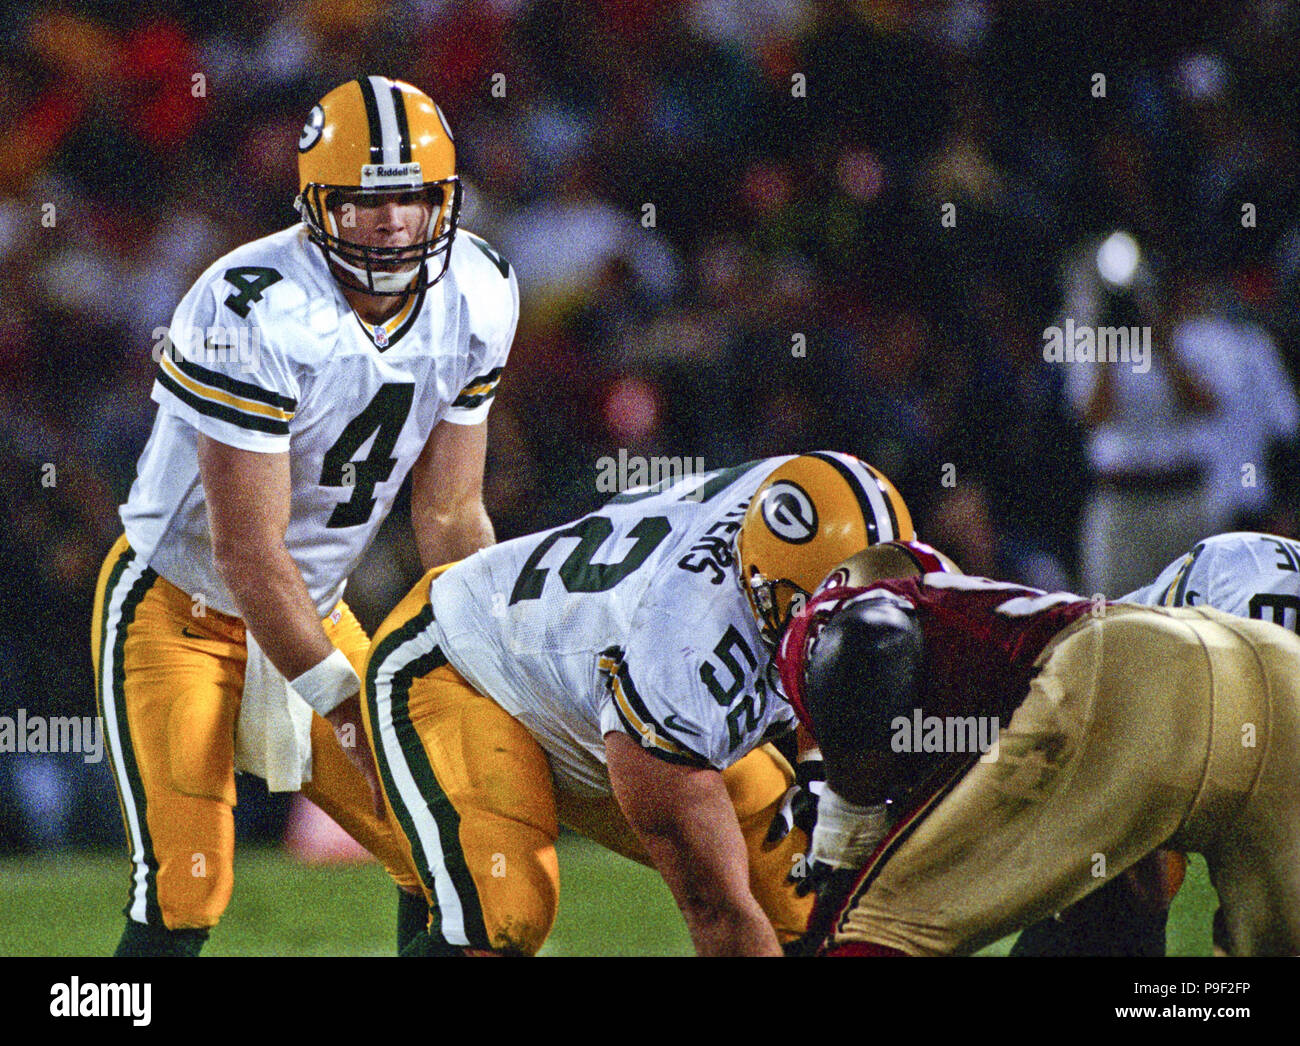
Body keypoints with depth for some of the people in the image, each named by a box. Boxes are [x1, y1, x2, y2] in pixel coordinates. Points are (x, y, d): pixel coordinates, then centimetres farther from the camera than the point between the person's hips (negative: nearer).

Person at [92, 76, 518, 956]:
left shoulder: (475, 298, -8)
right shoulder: (257, 314, -29)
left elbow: (451, 517, 1)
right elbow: (247, 553, -27)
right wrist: (352, 716, -23)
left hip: (311, 610, 7)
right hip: (179, 609, -7)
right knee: (185, 893, -17)